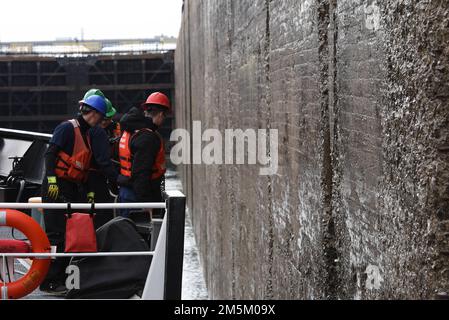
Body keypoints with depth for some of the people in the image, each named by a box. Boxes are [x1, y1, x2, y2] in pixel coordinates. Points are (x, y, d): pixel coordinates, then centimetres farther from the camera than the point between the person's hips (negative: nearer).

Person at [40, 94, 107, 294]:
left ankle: (61, 276, 17)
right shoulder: (68, 128, -10)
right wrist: (51, 180, -23)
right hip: (57, 187, -9)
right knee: (56, 234, -10)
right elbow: (50, 153, -16)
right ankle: (49, 281, -7)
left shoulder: (86, 133, 18)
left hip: (74, 188, 9)